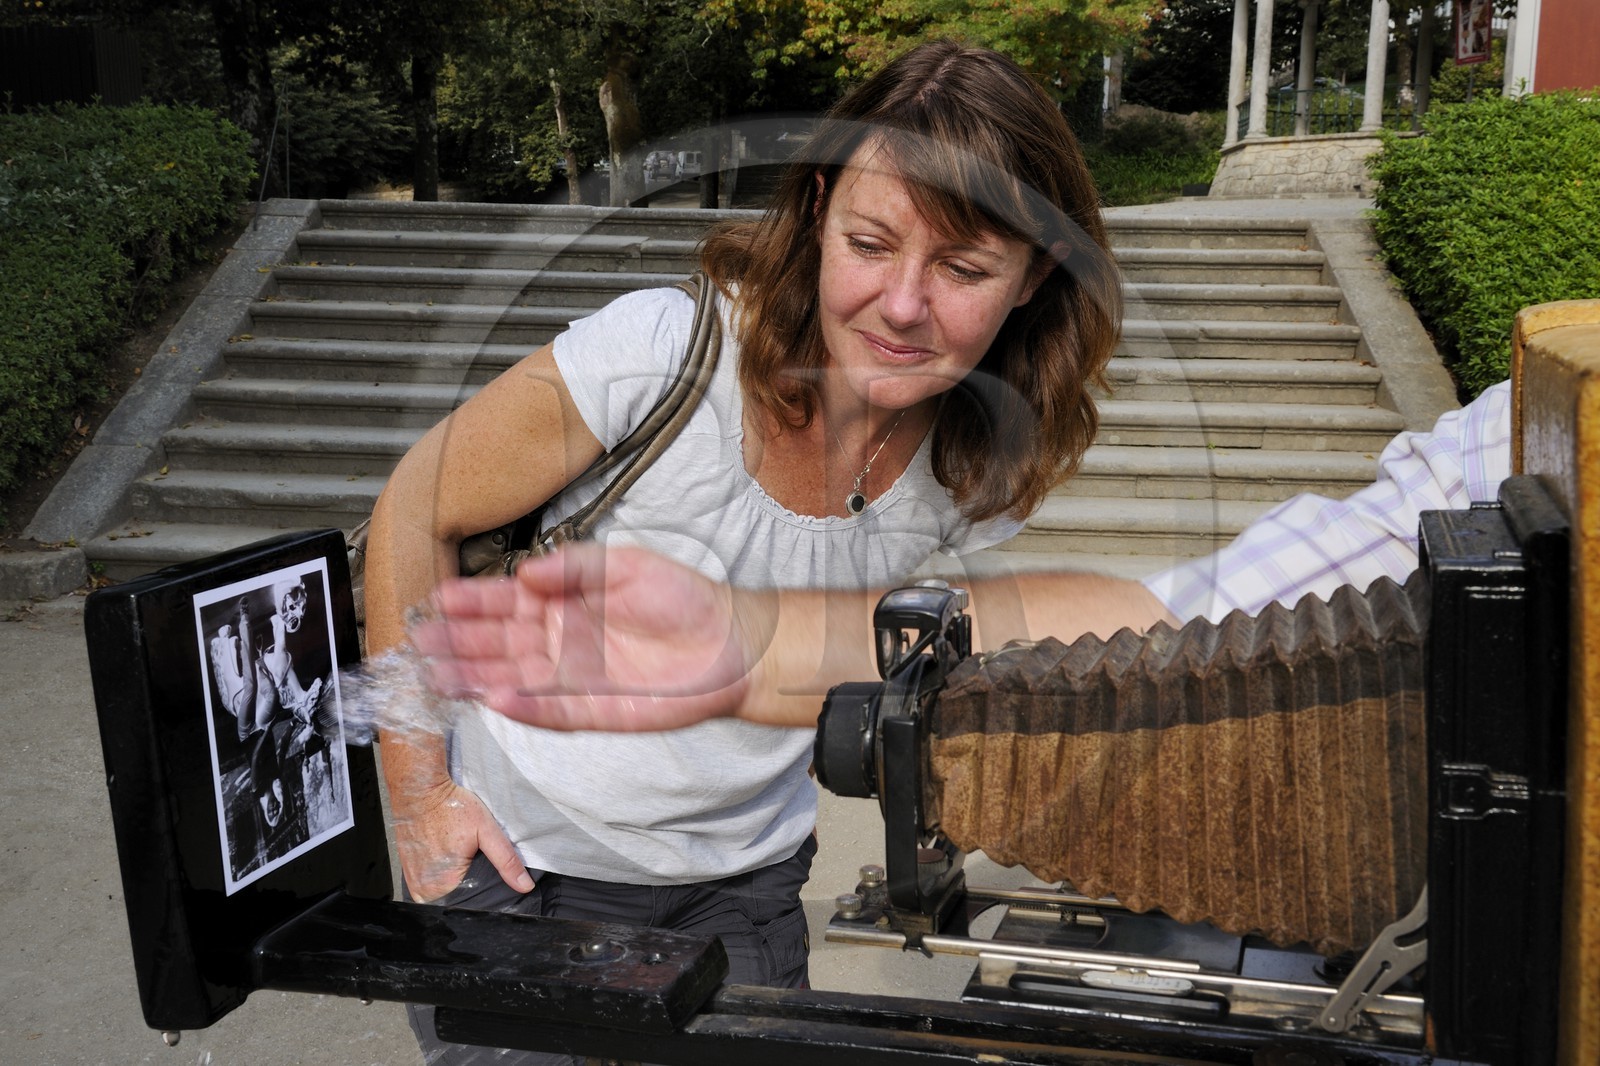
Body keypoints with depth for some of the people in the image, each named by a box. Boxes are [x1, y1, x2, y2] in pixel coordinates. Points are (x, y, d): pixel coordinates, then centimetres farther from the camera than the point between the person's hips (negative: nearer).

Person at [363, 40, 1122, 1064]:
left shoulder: (984, 472, -13)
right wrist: (419, 789, -12)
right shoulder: (660, 350, -26)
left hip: (746, 882, 3)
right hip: (518, 857, -3)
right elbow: (417, 511, -14)